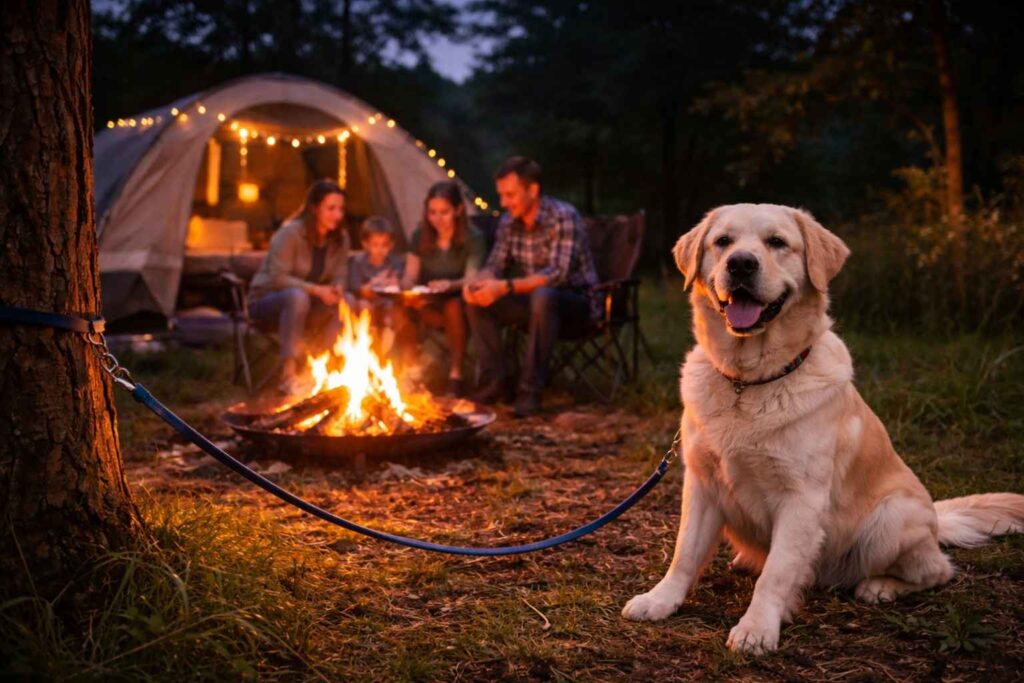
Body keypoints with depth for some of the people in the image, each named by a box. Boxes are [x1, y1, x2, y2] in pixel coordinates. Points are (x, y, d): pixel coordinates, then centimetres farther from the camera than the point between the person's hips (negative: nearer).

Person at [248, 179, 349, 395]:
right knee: (297, 296, -40)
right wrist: (315, 289, -35)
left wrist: (337, 288, -24)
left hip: (305, 306, 6)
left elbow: (339, 277, 2)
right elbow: (277, 278, -24)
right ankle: (288, 375, -38)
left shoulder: (340, 238, -2)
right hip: (265, 302, -5)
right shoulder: (290, 233, -20)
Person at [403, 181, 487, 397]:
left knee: (453, 306, -39)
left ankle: (456, 376, -31)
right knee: (403, 307, -30)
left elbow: (471, 279, -17)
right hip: (430, 303, 3)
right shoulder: (420, 236, 6)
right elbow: (410, 277, 2)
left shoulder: (473, 238, -5)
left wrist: (450, 284, -40)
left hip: (459, 303, -3)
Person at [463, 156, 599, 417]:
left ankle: (530, 390, -31)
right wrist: (478, 281, -19)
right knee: (477, 300, -11)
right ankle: (493, 381, -7)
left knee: (543, 296, -38)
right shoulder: (509, 222, 0)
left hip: (577, 303, -6)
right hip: (535, 303, 7)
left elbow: (557, 274, -30)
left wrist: (506, 287, -39)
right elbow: (495, 265, 5)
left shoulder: (563, 217, -21)